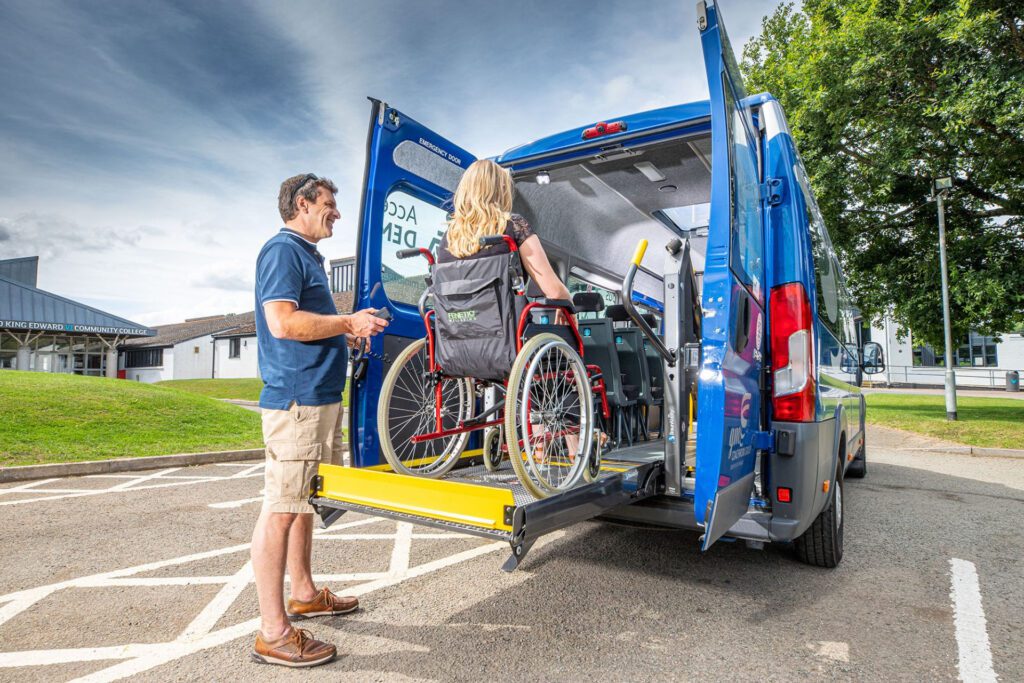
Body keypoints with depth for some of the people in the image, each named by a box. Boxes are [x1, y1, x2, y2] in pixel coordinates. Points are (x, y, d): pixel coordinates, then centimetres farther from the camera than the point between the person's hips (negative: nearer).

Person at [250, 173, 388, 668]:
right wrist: (349, 323, -14)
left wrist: (352, 328, 14)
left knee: (303, 500, 18)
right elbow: (282, 322, -22)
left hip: (319, 395, 11)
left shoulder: (306, 254, 21)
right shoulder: (282, 250, -10)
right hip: (296, 398, -11)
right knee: (281, 508, -5)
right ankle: (273, 633, 5)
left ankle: (303, 593, 33)